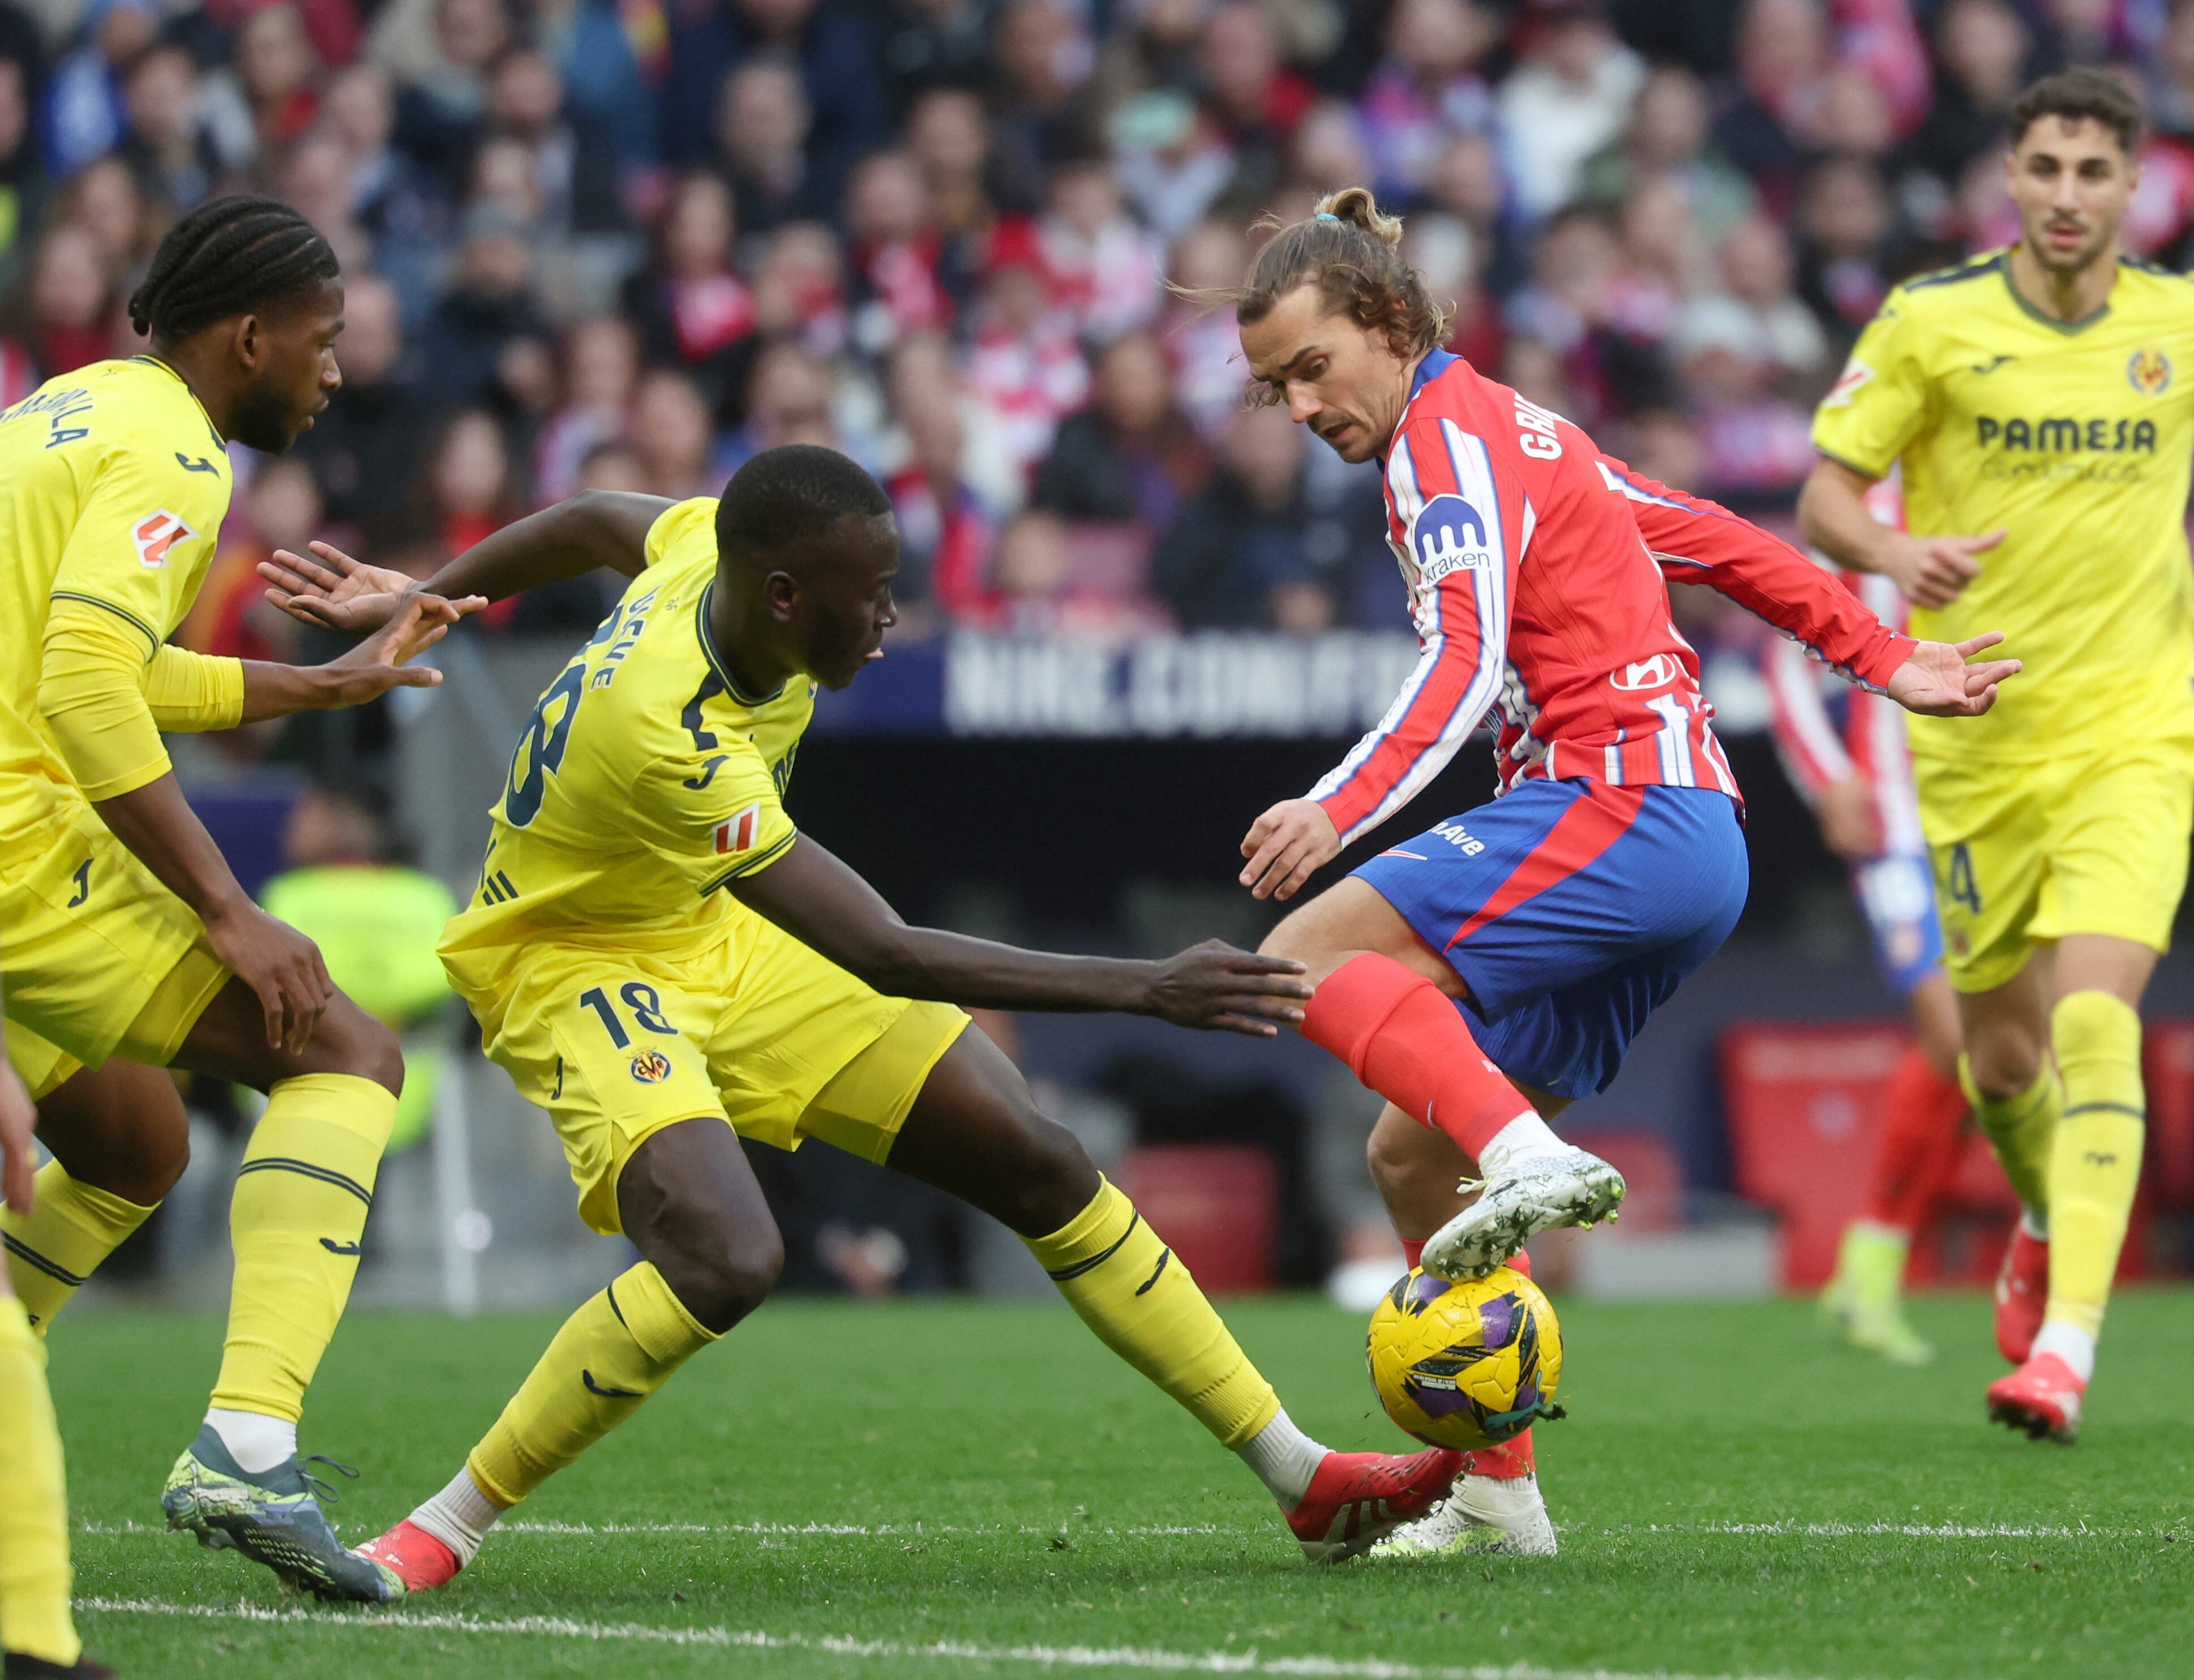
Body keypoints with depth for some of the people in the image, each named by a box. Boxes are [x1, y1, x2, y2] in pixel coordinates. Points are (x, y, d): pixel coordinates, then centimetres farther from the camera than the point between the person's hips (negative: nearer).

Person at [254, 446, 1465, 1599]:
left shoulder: (719, 551, -16)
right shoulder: (670, 736, -38)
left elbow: (590, 525, 9)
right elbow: (884, 958, -36)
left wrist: (419, 598, 27)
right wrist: (1144, 991, -37)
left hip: (720, 932, 8)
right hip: (575, 965, -8)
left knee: (1038, 1165, 2)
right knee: (725, 1255, -35)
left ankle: (1304, 1480, 11)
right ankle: (443, 1533, -18)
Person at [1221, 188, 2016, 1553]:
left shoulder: (1449, 439, -6)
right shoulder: (1513, 434, 23)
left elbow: (1466, 667, -22)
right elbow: (1719, 541, 29)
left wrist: (1340, 814, -36)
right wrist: (1886, 661, 36)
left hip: (1620, 804, -10)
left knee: (1312, 954, -21)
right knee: (1413, 1157, 9)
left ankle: (1530, 1159, -37)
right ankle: (1497, 1492, 8)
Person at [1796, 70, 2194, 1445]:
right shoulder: (1931, 322, -4)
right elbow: (1825, 494, -3)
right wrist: (1897, 555, -22)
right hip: (1979, 742, 1)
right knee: (2002, 1059, 10)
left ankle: (2066, 1345, -26)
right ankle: (2052, 1221, 44)